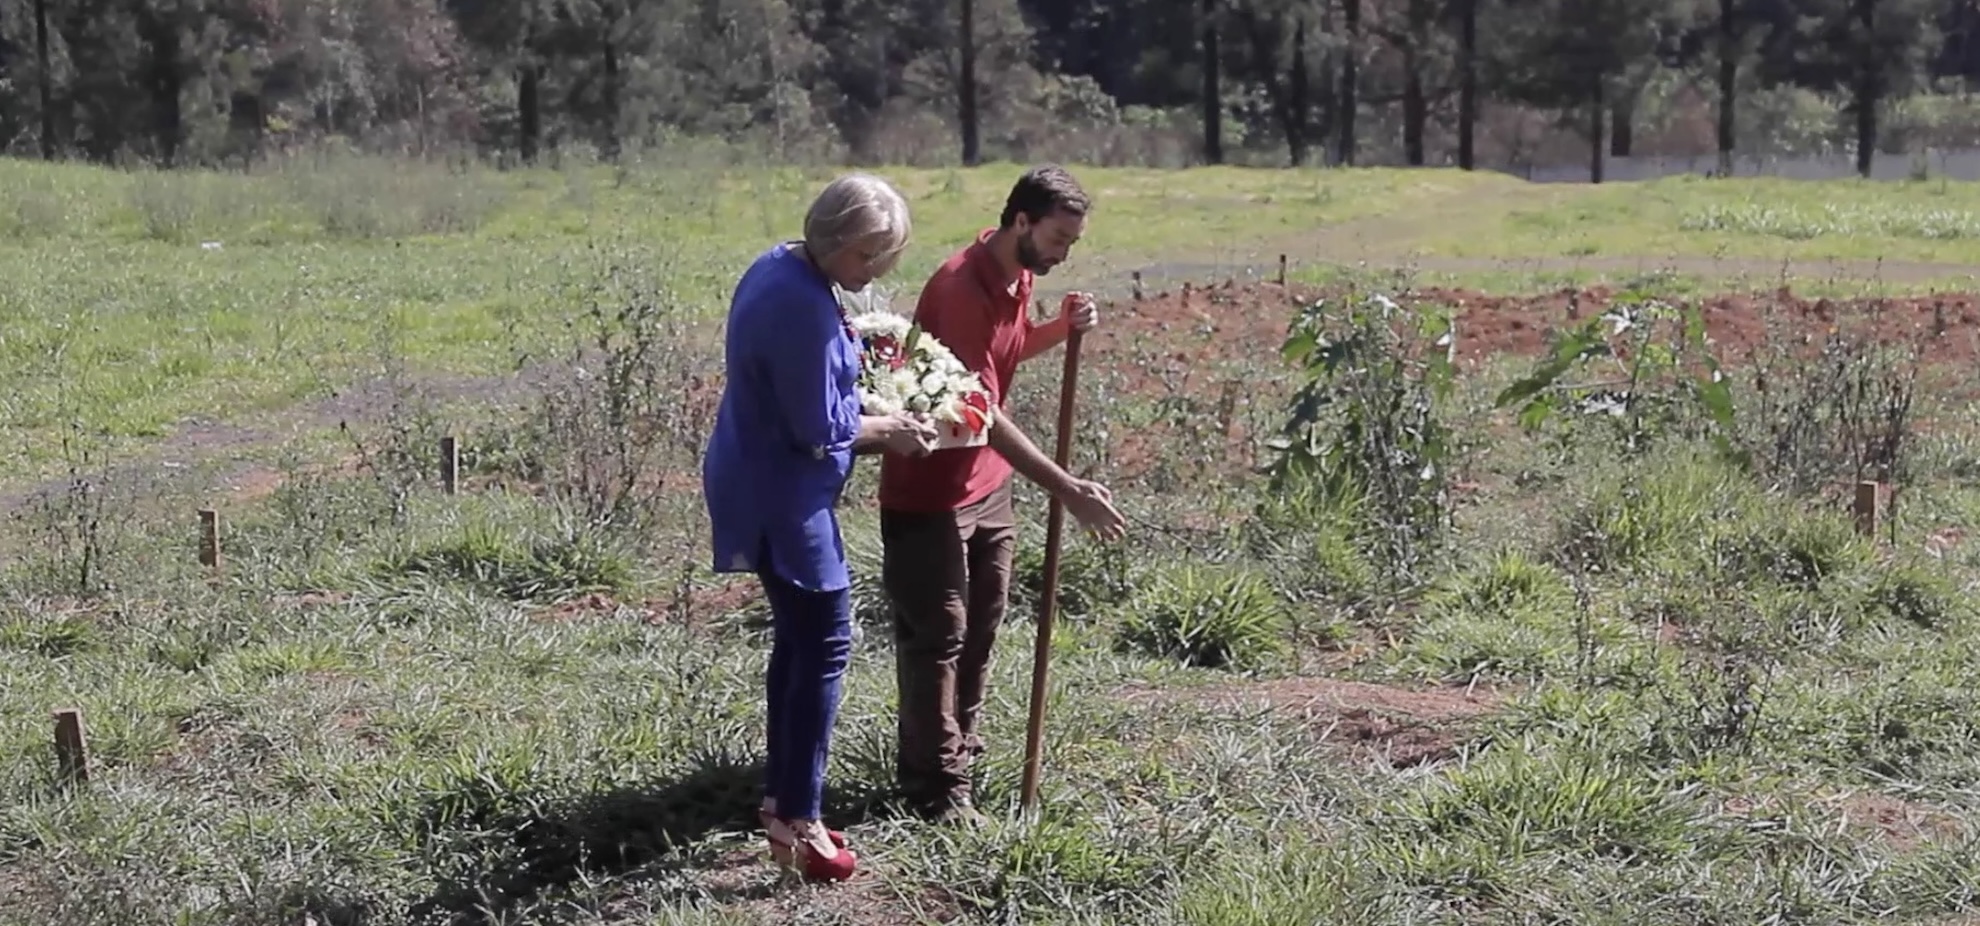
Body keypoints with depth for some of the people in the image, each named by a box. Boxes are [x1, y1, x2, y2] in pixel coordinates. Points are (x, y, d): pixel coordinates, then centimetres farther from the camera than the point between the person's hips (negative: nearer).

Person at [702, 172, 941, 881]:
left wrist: (875, 421, 9)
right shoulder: (804, 307, -26)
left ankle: (781, 798, 25)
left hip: (761, 484, 10)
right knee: (823, 645, -4)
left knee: (798, 640, 17)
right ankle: (797, 818, 1)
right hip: (781, 497, -10)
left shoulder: (780, 266, 5)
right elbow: (819, 432, -20)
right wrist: (887, 432, -5)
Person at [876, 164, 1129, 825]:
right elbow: (983, 413, -30)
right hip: (929, 488, -9)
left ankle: (957, 741, 35)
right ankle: (935, 786, 5)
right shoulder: (962, 287, -27)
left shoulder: (1018, 277, 2)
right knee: (936, 636, -3)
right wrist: (1067, 490, -32)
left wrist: (1059, 330, -2)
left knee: (981, 623, 19)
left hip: (987, 483, 9)